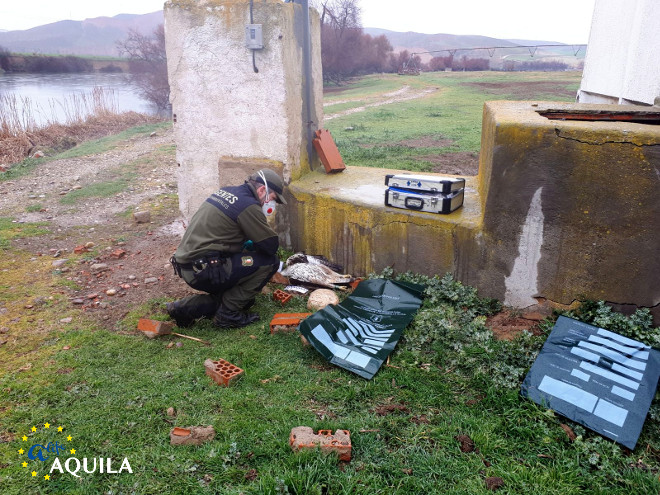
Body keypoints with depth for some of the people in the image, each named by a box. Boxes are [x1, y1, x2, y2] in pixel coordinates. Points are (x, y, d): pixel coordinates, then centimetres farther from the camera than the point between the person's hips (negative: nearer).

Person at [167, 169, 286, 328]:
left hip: (185, 264, 10)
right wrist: (251, 245, 12)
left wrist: (246, 244, 17)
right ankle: (228, 313, -2)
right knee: (270, 262, -7)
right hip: (203, 271, -9)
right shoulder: (248, 205, -12)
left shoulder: (226, 191, 15)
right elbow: (272, 245, -9)